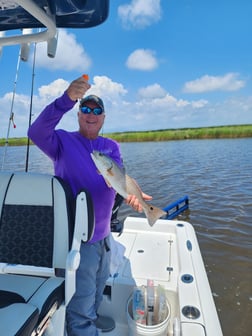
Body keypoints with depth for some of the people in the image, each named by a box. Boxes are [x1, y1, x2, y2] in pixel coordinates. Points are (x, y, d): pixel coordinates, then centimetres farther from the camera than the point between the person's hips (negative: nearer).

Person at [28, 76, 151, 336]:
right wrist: (67, 99, -39)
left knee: (98, 284, 29)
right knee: (82, 294, 12)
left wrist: (131, 191, -32)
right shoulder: (63, 141, -8)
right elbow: (36, 132, -28)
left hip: (103, 233, 6)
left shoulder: (111, 146, 4)